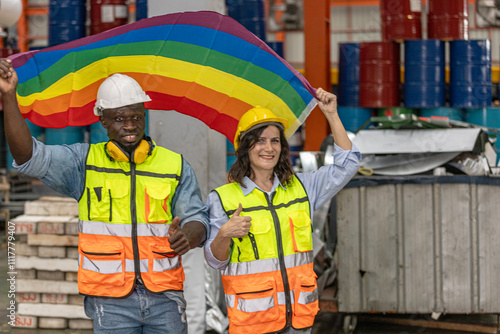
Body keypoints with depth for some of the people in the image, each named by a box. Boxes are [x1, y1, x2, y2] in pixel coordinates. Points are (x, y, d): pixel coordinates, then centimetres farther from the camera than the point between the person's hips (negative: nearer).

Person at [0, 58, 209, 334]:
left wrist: (187, 236, -18)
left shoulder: (175, 165, 9)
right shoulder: (85, 161, 5)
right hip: (111, 301, -2)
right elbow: (29, 157, -7)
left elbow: (197, 219, 8)